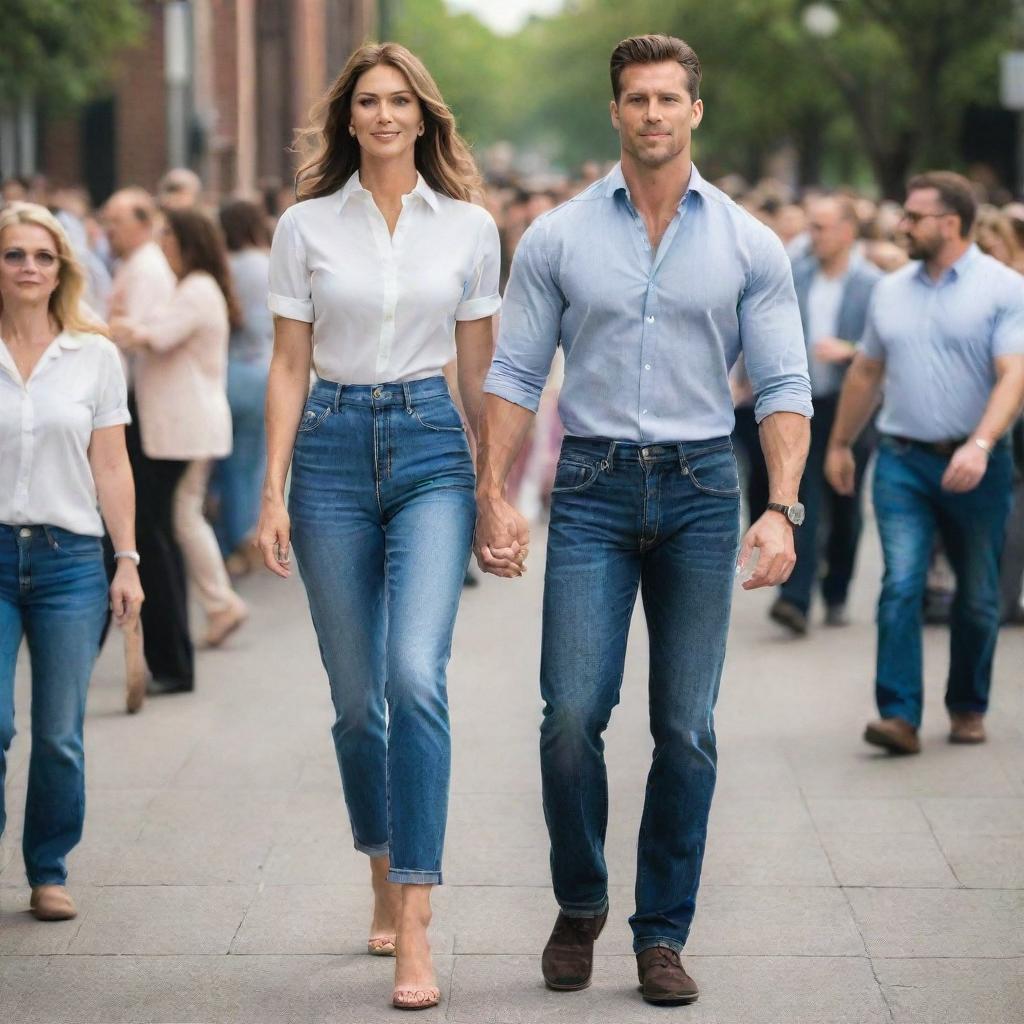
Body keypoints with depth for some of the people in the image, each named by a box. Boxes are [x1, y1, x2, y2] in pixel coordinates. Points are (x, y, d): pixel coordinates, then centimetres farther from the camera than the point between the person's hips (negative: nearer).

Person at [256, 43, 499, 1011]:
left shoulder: (468, 227, 5)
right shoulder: (306, 225, 4)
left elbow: (479, 367, 9)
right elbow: (288, 364, 5)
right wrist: (274, 492, -1)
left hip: (430, 449, -1)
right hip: (334, 450, 1)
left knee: (416, 676, -18)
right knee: (355, 697, 7)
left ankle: (413, 926, -17)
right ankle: (385, 878, 30)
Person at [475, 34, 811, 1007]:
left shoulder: (748, 245, 4)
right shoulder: (557, 238, 4)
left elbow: (783, 386, 1)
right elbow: (513, 375, 5)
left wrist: (781, 508, -11)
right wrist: (492, 496, -5)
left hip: (700, 489, 1)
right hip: (593, 488, 0)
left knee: (686, 729, 2)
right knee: (572, 715, -8)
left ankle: (662, 935, 13)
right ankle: (578, 906, 14)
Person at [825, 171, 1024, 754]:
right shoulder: (892, 292, 10)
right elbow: (867, 372, 20)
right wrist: (840, 444, 23)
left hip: (976, 465, -3)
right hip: (903, 460, 3)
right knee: (900, 587, -11)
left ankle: (968, 707, 25)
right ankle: (900, 716, -13)